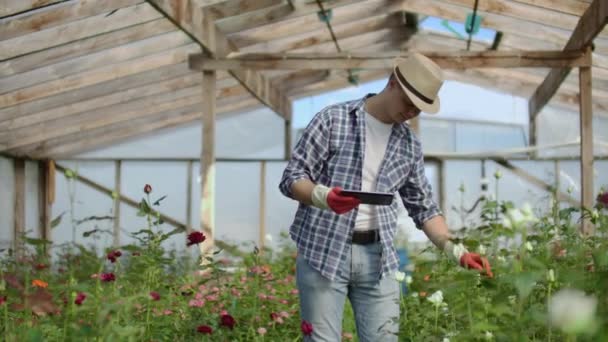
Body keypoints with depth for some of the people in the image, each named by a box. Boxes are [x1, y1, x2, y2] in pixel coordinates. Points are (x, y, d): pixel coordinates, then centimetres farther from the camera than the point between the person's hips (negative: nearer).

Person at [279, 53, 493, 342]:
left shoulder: (409, 145, 12)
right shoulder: (333, 120, -2)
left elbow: (423, 208, 17)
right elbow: (292, 178, -5)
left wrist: (455, 250, 3)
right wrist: (323, 196, -25)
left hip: (377, 258, 4)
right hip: (323, 252, -4)